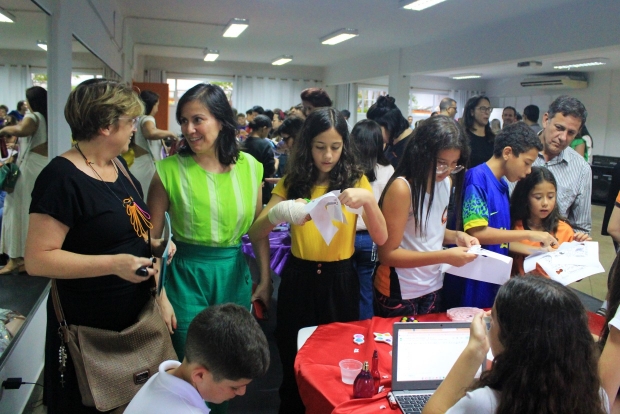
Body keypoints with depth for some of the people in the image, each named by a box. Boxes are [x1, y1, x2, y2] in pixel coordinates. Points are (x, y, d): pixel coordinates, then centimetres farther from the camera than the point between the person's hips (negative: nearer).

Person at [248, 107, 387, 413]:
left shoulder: (356, 181, -2)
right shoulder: (292, 182, -1)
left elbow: (381, 238, -11)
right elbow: (255, 235, -9)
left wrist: (368, 199, -28)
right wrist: (279, 212, -29)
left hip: (340, 280, 0)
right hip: (298, 279, 0)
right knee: (294, 365, 12)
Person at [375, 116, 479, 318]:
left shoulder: (446, 182, 1)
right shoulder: (402, 188, -22)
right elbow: (388, 254, -20)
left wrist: (456, 236, -5)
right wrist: (445, 256, -25)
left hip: (433, 288, 7)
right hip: (399, 293, -7)